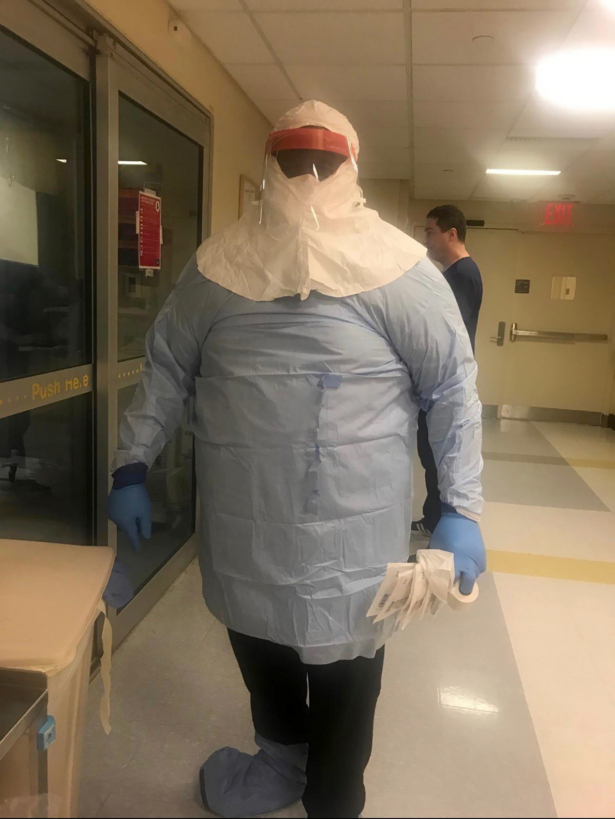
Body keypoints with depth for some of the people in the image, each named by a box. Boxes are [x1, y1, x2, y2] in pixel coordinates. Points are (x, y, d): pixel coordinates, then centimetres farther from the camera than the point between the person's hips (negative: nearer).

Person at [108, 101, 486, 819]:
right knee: (259, 652, 24)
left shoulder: (397, 268, -7)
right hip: (242, 536, 4)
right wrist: (131, 467, 10)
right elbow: (165, 369, 11)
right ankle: (282, 759, 54)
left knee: (343, 672, 11)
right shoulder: (218, 264, 3)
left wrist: (461, 509, -8)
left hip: (352, 540, -3)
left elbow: (453, 387, -4)